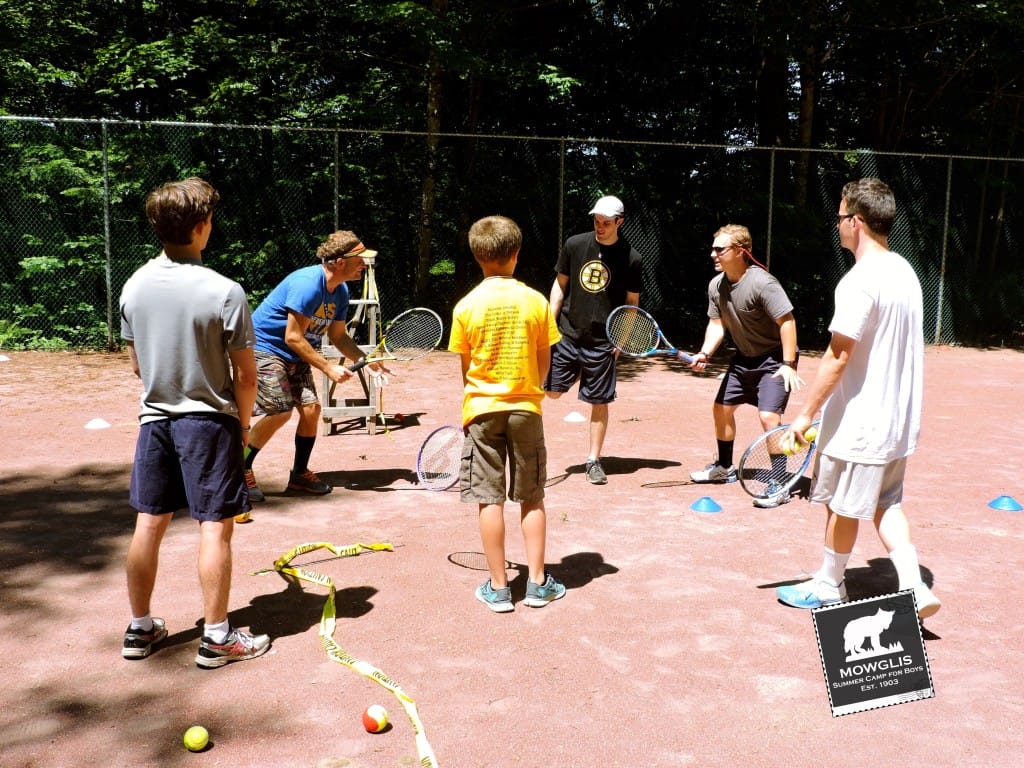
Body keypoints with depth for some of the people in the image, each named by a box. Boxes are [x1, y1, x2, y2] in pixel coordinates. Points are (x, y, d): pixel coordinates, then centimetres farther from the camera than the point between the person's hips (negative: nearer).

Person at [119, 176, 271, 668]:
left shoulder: (134, 286, 0)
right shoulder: (225, 292, -16)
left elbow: (136, 364, 10)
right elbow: (245, 374, -11)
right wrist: (243, 423, 4)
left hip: (154, 419, 6)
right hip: (209, 422, -5)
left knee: (149, 523, 12)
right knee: (215, 528, 2)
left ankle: (140, 628, 25)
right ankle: (217, 637, 9)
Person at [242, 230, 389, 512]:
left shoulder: (340, 291, 0)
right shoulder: (307, 284, -27)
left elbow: (338, 335, 9)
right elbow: (293, 338, -26)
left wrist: (367, 361, -5)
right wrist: (329, 368, -25)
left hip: (295, 356, 8)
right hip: (264, 348, -8)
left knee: (311, 408, -1)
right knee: (280, 412, -17)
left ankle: (299, 474, 17)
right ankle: (241, 469, 1)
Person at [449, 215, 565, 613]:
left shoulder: (467, 306, -6)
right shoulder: (536, 301, -6)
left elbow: (465, 367, 2)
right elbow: (544, 363, 2)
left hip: (482, 410, -1)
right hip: (526, 408, 1)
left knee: (490, 499, 5)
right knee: (532, 498, 11)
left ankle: (498, 587, 10)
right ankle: (537, 582, 16)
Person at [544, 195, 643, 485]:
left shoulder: (631, 259, -4)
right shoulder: (574, 245, 1)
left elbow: (632, 303, 4)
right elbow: (560, 285, 9)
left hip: (602, 342, -2)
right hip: (568, 334, 2)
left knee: (599, 401, 3)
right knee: (553, 391, 2)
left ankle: (594, 460, 14)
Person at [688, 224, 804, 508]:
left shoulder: (762, 283, -26)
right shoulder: (716, 285, -2)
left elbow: (787, 322, -25)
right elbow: (717, 323, 4)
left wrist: (788, 364, -28)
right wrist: (705, 353, -13)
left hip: (774, 359, -8)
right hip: (744, 357, 9)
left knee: (768, 416, -19)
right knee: (722, 408, 15)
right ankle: (724, 467, 36)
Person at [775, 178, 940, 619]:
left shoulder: (859, 281, -21)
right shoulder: (904, 271, 7)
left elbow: (838, 357, -22)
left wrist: (806, 414, -15)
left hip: (858, 423, -8)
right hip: (897, 417, 9)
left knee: (842, 506, 9)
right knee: (885, 503, 18)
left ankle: (828, 587, 26)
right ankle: (913, 588, 9)